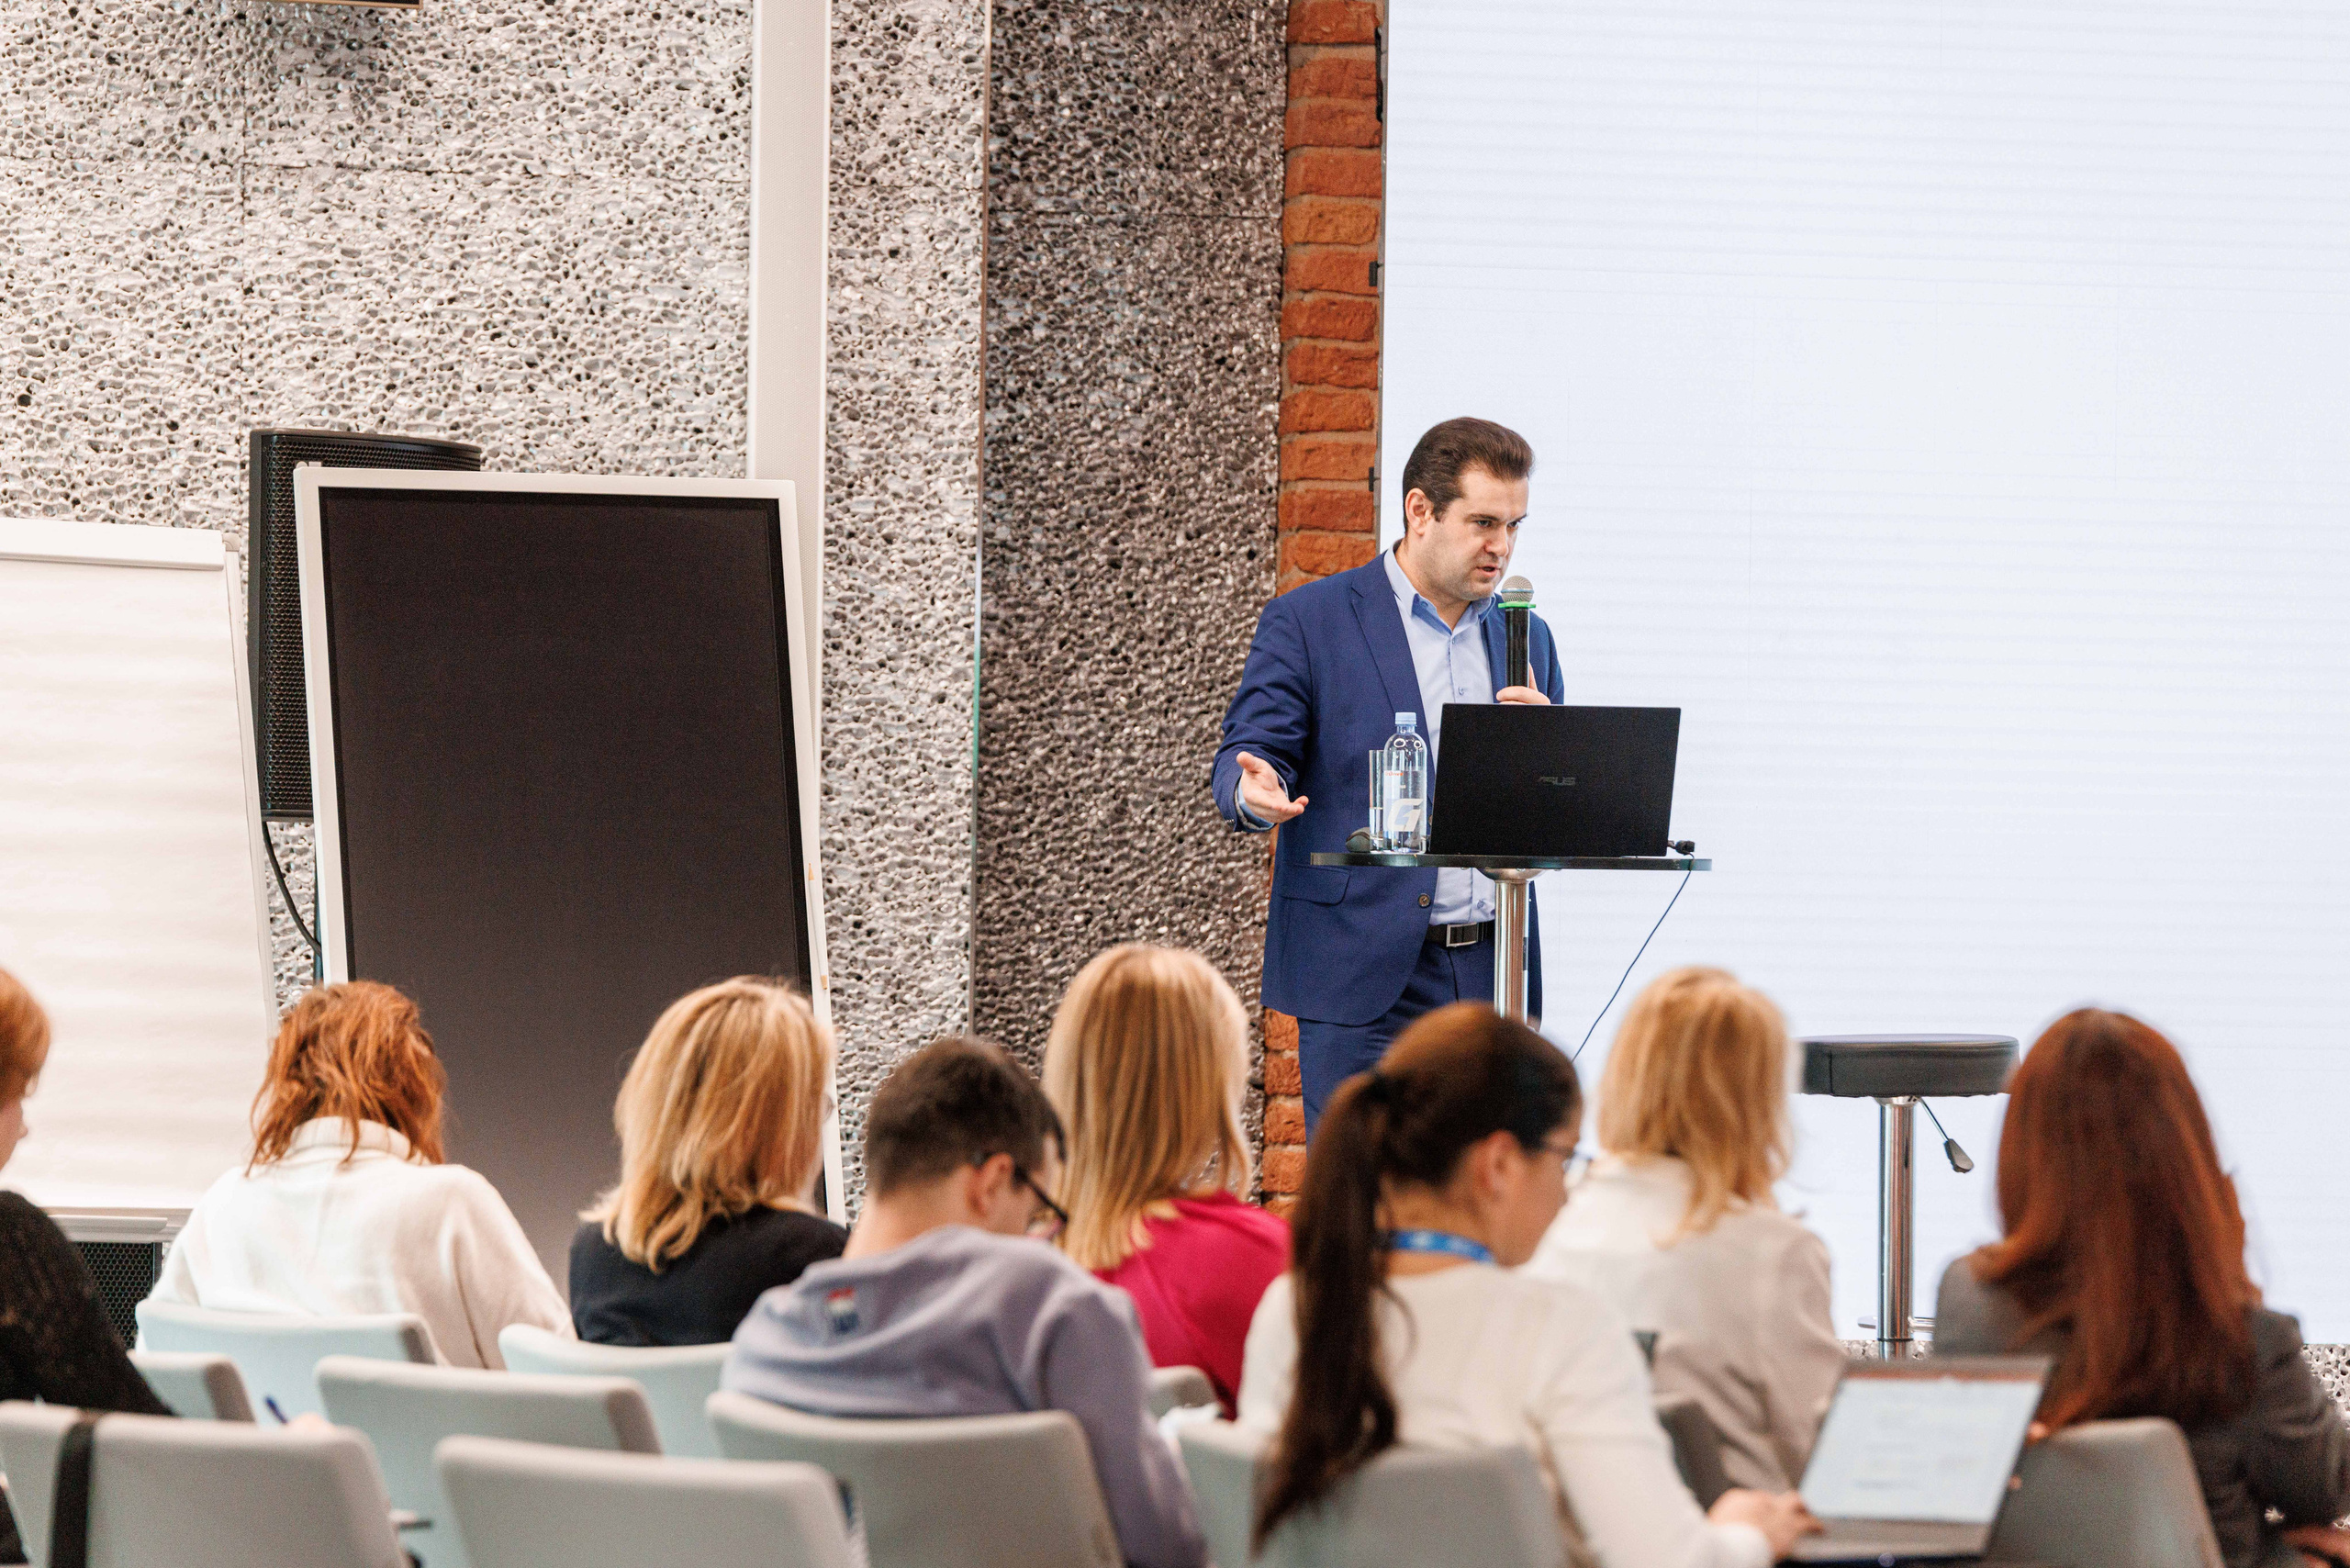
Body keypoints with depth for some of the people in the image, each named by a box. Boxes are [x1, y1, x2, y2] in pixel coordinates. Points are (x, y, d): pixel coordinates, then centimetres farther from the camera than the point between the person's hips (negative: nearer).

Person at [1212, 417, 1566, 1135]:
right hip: (1365, 975, -4)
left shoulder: (1526, 638, 16)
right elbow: (1246, 756, -4)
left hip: (1493, 971, 5)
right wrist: (1256, 791, -28)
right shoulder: (1306, 622, 1)